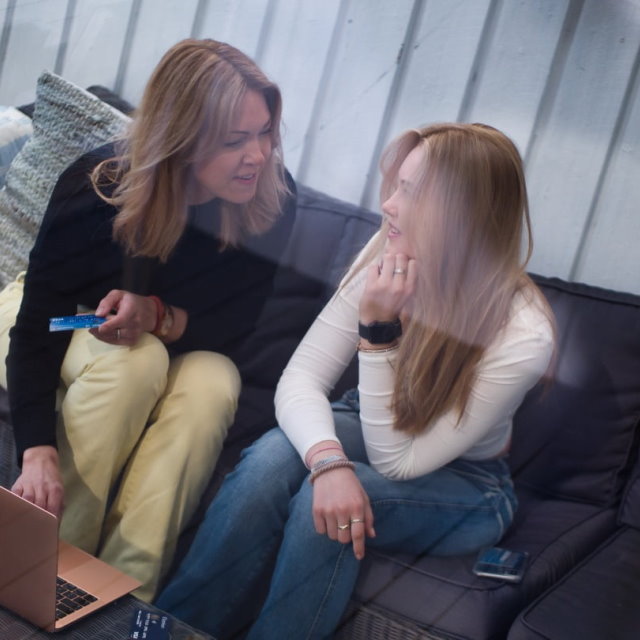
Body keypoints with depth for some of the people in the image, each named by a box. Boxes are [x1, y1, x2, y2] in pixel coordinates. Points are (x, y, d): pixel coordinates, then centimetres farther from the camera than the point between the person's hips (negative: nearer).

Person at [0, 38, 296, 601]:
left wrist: (159, 317, -36)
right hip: (60, 321, -2)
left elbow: (233, 330, -16)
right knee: (134, 361, -35)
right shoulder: (97, 187, -30)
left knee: (214, 384, -31)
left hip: (178, 344, 2)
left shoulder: (272, 198, -24)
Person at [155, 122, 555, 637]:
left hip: (464, 483, -3)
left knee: (327, 507, -32)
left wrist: (379, 330, -35)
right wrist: (329, 460, -39)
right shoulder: (389, 256, -19)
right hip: (376, 428, 3)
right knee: (272, 458, -29)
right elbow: (301, 378, -19)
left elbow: (396, 462, -25)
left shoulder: (524, 336, -29)